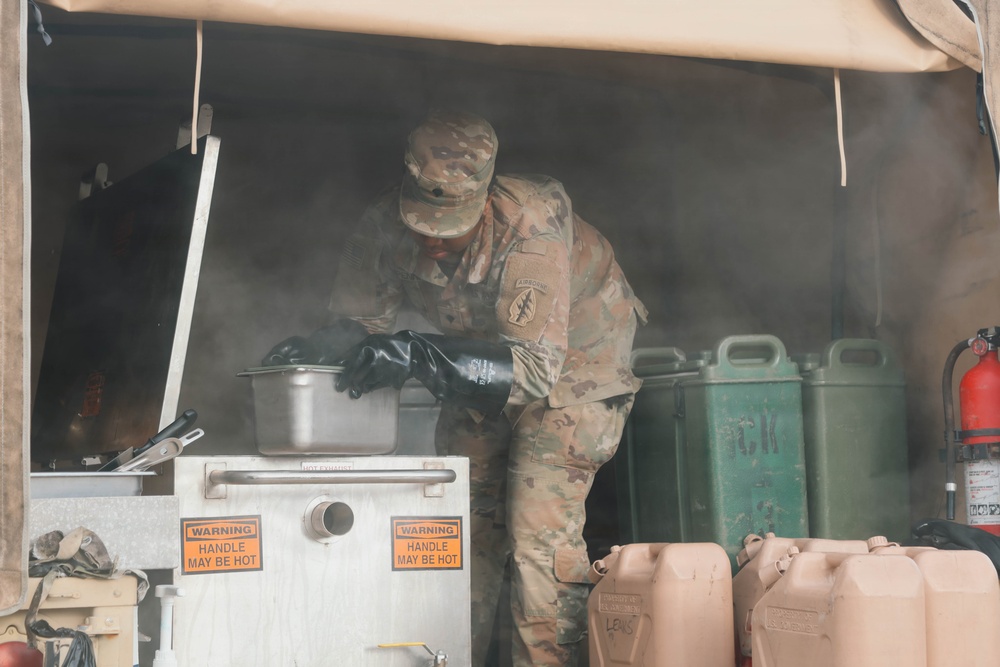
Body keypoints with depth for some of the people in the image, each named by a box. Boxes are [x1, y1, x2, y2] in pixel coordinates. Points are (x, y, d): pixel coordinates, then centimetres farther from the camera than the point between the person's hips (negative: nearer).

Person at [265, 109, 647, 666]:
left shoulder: (529, 227, -38)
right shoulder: (387, 224, -23)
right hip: (480, 369, 6)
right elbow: (361, 319, -9)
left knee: (540, 532, -16)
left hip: (573, 356, -5)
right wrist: (318, 346, -33)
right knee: (465, 522, 5)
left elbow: (535, 367, -43)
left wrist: (419, 355, -54)